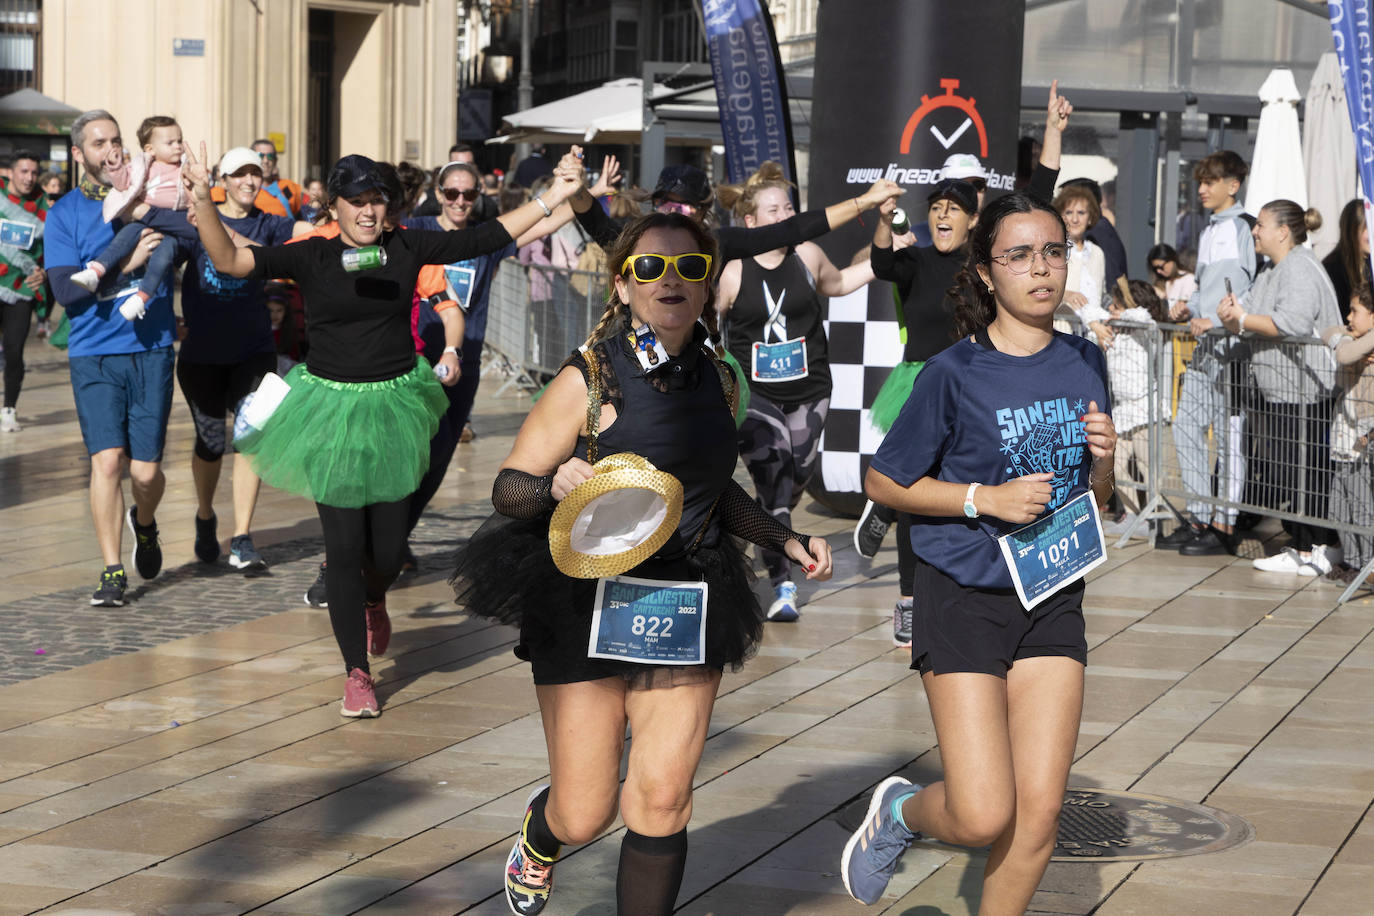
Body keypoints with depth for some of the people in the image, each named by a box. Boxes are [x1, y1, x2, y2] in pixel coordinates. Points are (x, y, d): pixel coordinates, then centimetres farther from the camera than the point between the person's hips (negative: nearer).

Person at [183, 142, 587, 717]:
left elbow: (484, 239, 4)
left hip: (394, 407, 2)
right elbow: (230, 261, -15)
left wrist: (552, 198, 2)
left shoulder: (407, 248, 1)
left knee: (388, 548, 4)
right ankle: (356, 674, 14)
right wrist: (203, 200, -29)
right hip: (331, 409, -2)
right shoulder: (312, 257, -7)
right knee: (344, 547, -2)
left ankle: (374, 599, 44)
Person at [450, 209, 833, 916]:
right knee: (584, 817, 2)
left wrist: (785, 540, 12)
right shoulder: (590, 380, -10)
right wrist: (557, 486, -28)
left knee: (663, 799, -6)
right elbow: (507, 487, -7)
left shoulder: (717, 380, 6)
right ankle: (537, 839, 39)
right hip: (586, 602, -4)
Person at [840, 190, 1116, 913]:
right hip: (965, 599, -4)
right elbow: (882, 481, -5)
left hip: (1054, 601, 5)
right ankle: (901, 810, 25)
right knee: (983, 819, -8)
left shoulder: (1084, 364, 5)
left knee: (1040, 813, -1)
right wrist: (987, 499, -15)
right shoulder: (954, 374, -11)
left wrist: (1102, 462, -8)